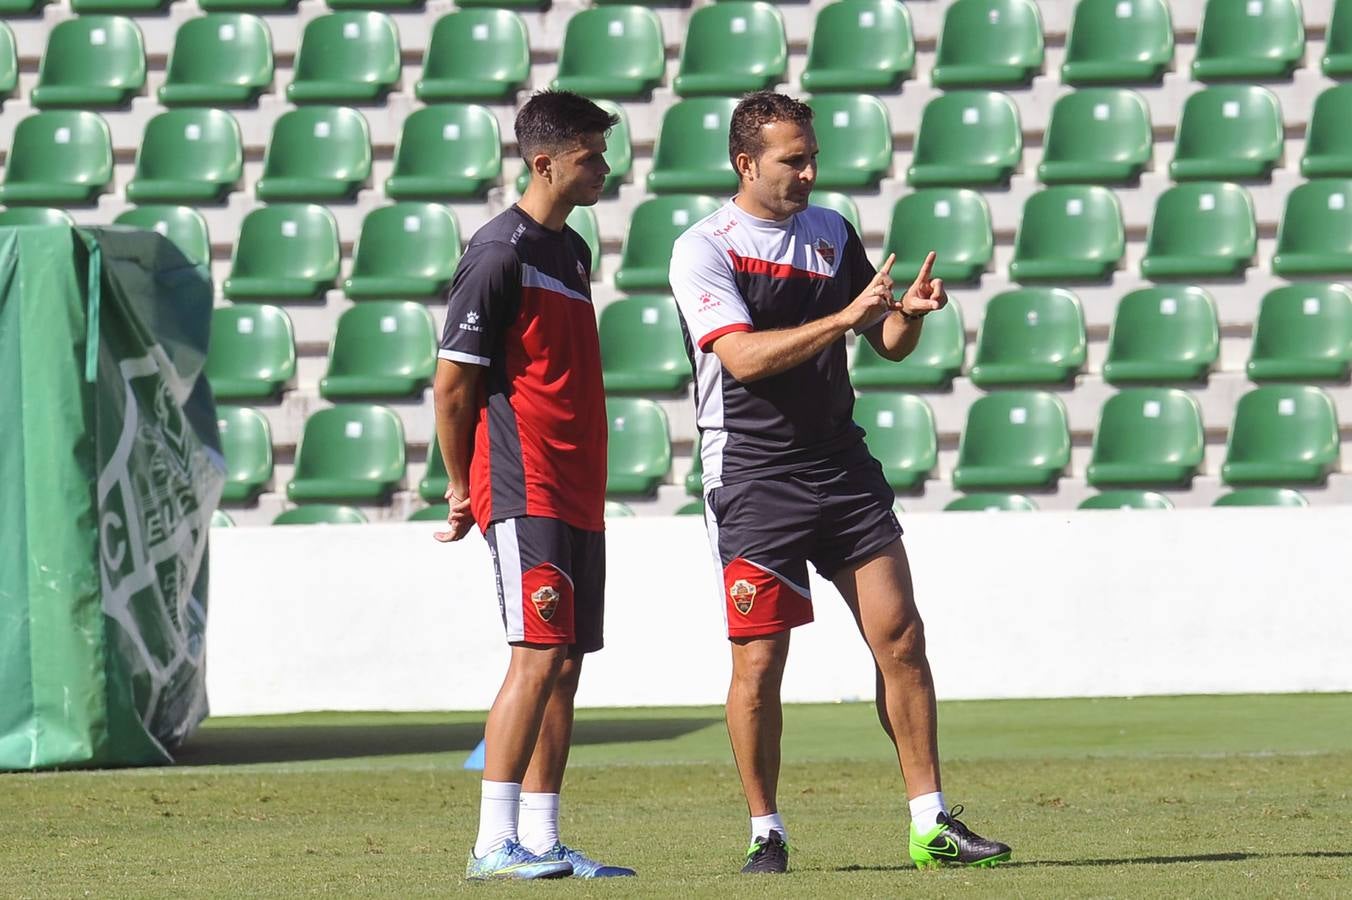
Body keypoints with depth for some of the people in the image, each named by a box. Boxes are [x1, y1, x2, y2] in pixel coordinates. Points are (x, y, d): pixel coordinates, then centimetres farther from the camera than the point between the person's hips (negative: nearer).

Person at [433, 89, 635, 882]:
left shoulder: (573, 251, 17)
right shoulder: (501, 254, -11)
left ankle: (541, 840, 9)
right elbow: (453, 383, -10)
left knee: (565, 665, 7)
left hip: (577, 492, 9)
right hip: (525, 490, -9)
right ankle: (496, 842, -14)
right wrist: (463, 489, -4)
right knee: (539, 656, -14)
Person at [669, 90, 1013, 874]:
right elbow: (744, 356, -20)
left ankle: (932, 824, 3)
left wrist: (908, 314, -6)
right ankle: (767, 832, 9)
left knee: (901, 639, -1)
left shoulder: (832, 233, 11)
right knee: (759, 665, -4)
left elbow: (886, 343, 17)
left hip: (842, 467, 5)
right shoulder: (703, 249, -7)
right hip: (754, 478, -5)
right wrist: (844, 316, -26)